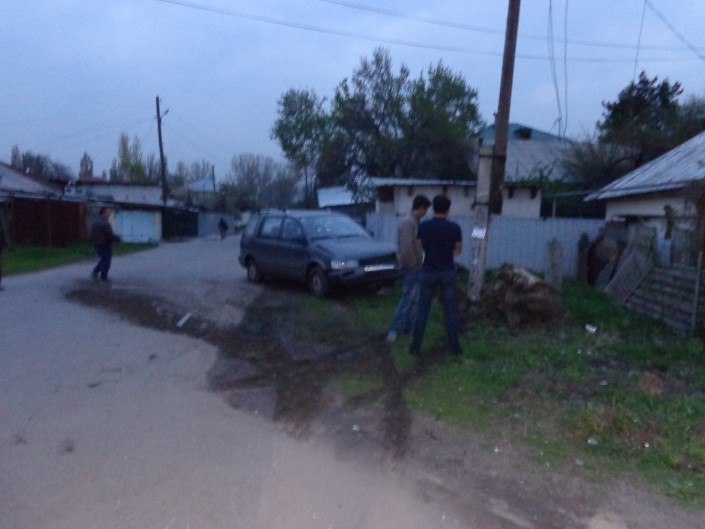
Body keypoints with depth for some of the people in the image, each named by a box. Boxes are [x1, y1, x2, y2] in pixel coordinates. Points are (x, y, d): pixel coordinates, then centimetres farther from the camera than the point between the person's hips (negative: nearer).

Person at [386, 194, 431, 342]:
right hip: (411, 267, -10)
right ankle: (394, 329, -4)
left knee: (412, 298, 15)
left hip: (414, 266, 10)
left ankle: (407, 327, 23)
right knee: (408, 298, -7)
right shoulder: (408, 222, -19)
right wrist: (414, 265, -16)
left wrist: (418, 263, 10)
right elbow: (406, 247, -25)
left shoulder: (414, 222, 12)